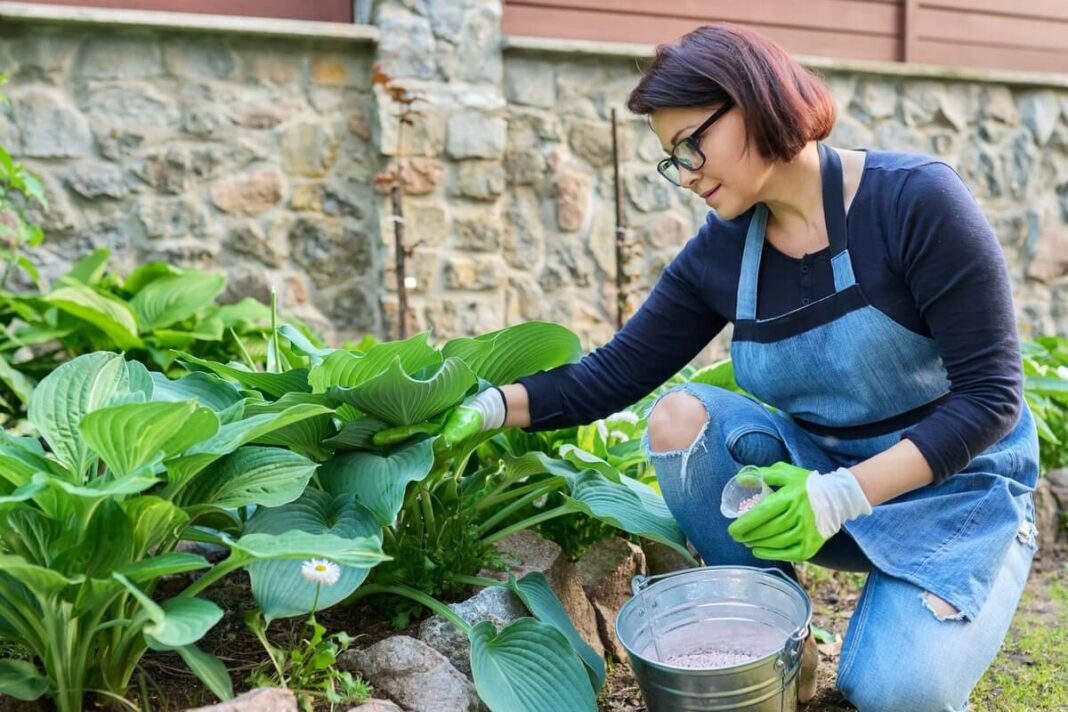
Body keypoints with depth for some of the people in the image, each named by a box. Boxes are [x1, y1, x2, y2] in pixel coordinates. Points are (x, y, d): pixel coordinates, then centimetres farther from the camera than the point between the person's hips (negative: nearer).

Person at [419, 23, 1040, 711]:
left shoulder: (914, 198, -19)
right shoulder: (720, 253, -6)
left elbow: (990, 395, -20)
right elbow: (614, 374, -4)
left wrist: (841, 495, -31)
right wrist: (493, 406, -18)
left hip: (958, 488, -4)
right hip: (820, 473, 4)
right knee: (680, 417, -21)